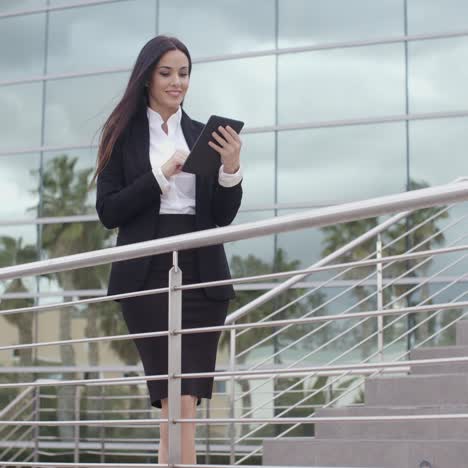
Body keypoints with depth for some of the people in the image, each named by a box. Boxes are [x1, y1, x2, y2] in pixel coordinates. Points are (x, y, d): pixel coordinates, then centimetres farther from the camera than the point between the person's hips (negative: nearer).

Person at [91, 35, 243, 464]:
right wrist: (162, 175, -11)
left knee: (184, 400, -2)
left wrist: (231, 168, -9)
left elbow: (223, 217, 8)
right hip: (148, 275, -2)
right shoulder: (123, 136, 6)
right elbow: (108, 212, -2)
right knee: (177, 400, -8)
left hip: (201, 275, 3)